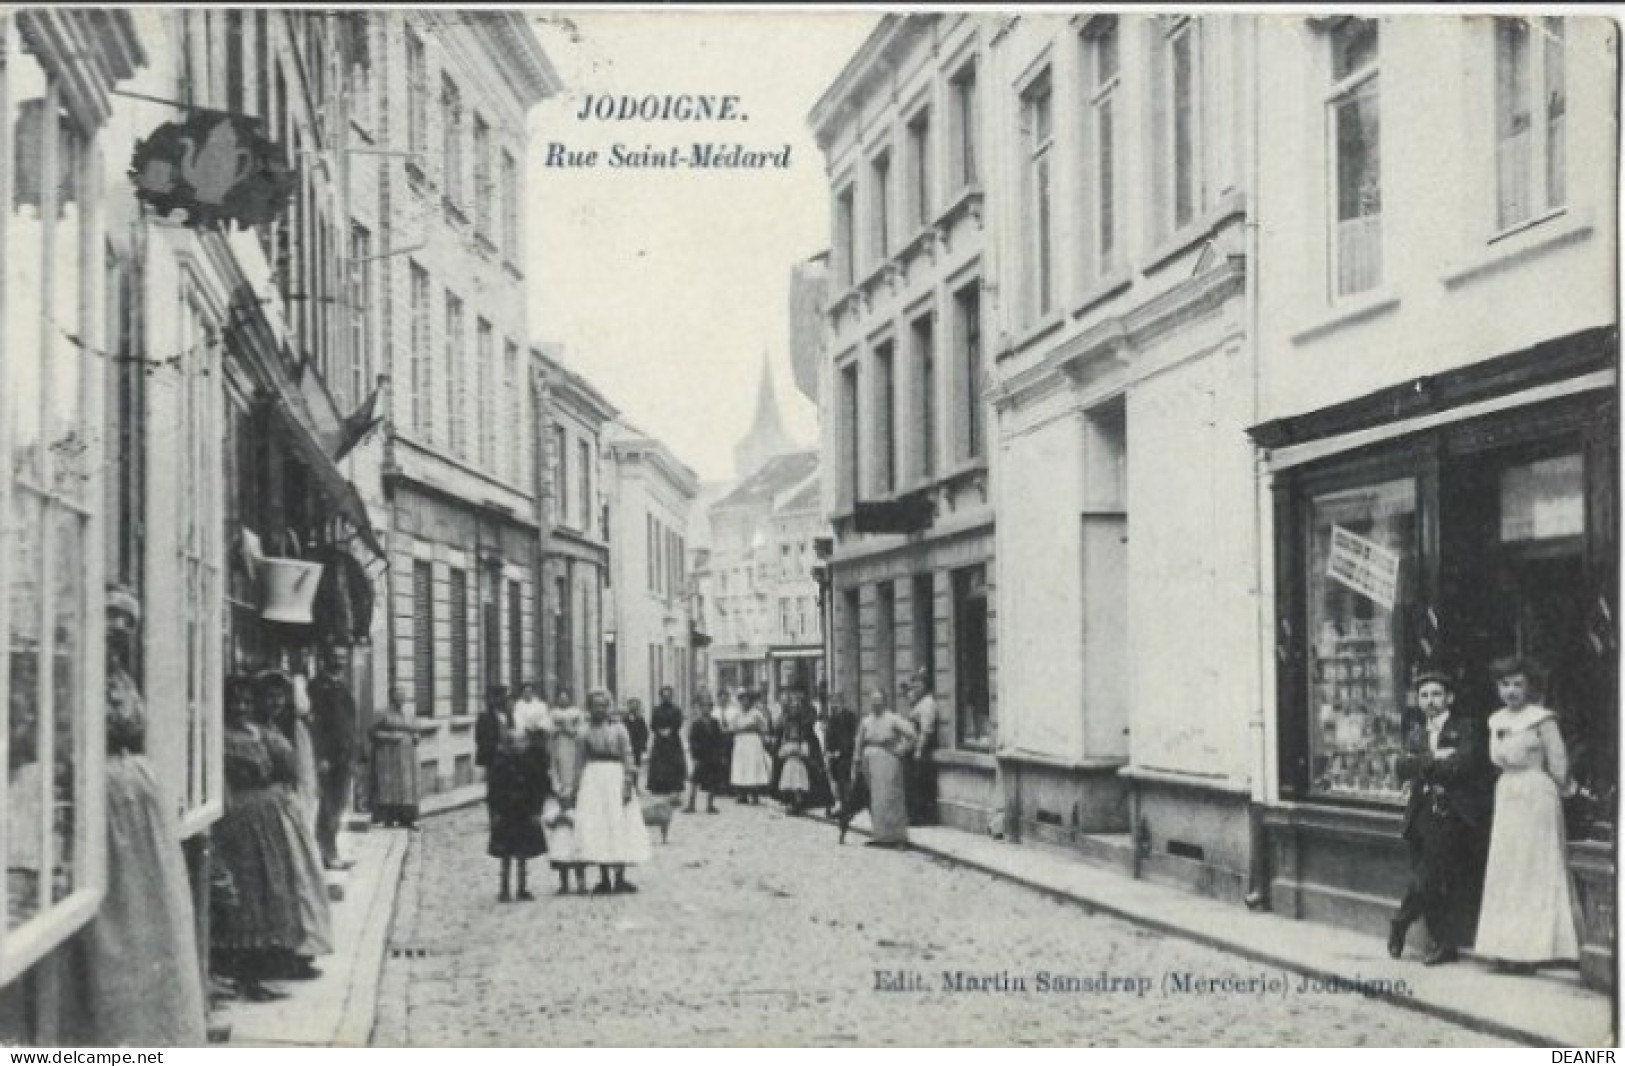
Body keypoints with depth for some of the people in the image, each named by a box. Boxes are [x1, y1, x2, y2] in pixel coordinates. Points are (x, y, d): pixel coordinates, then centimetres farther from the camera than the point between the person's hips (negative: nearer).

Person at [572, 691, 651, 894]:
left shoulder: (618, 729, -1)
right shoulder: (586, 733, 7)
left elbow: (628, 759, -4)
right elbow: (583, 762, 12)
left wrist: (628, 784, -12)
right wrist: (580, 785, 9)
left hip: (616, 778, -3)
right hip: (593, 780, 3)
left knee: (619, 825, -3)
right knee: (596, 828, 1)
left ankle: (620, 877, 2)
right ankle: (604, 879, 7)